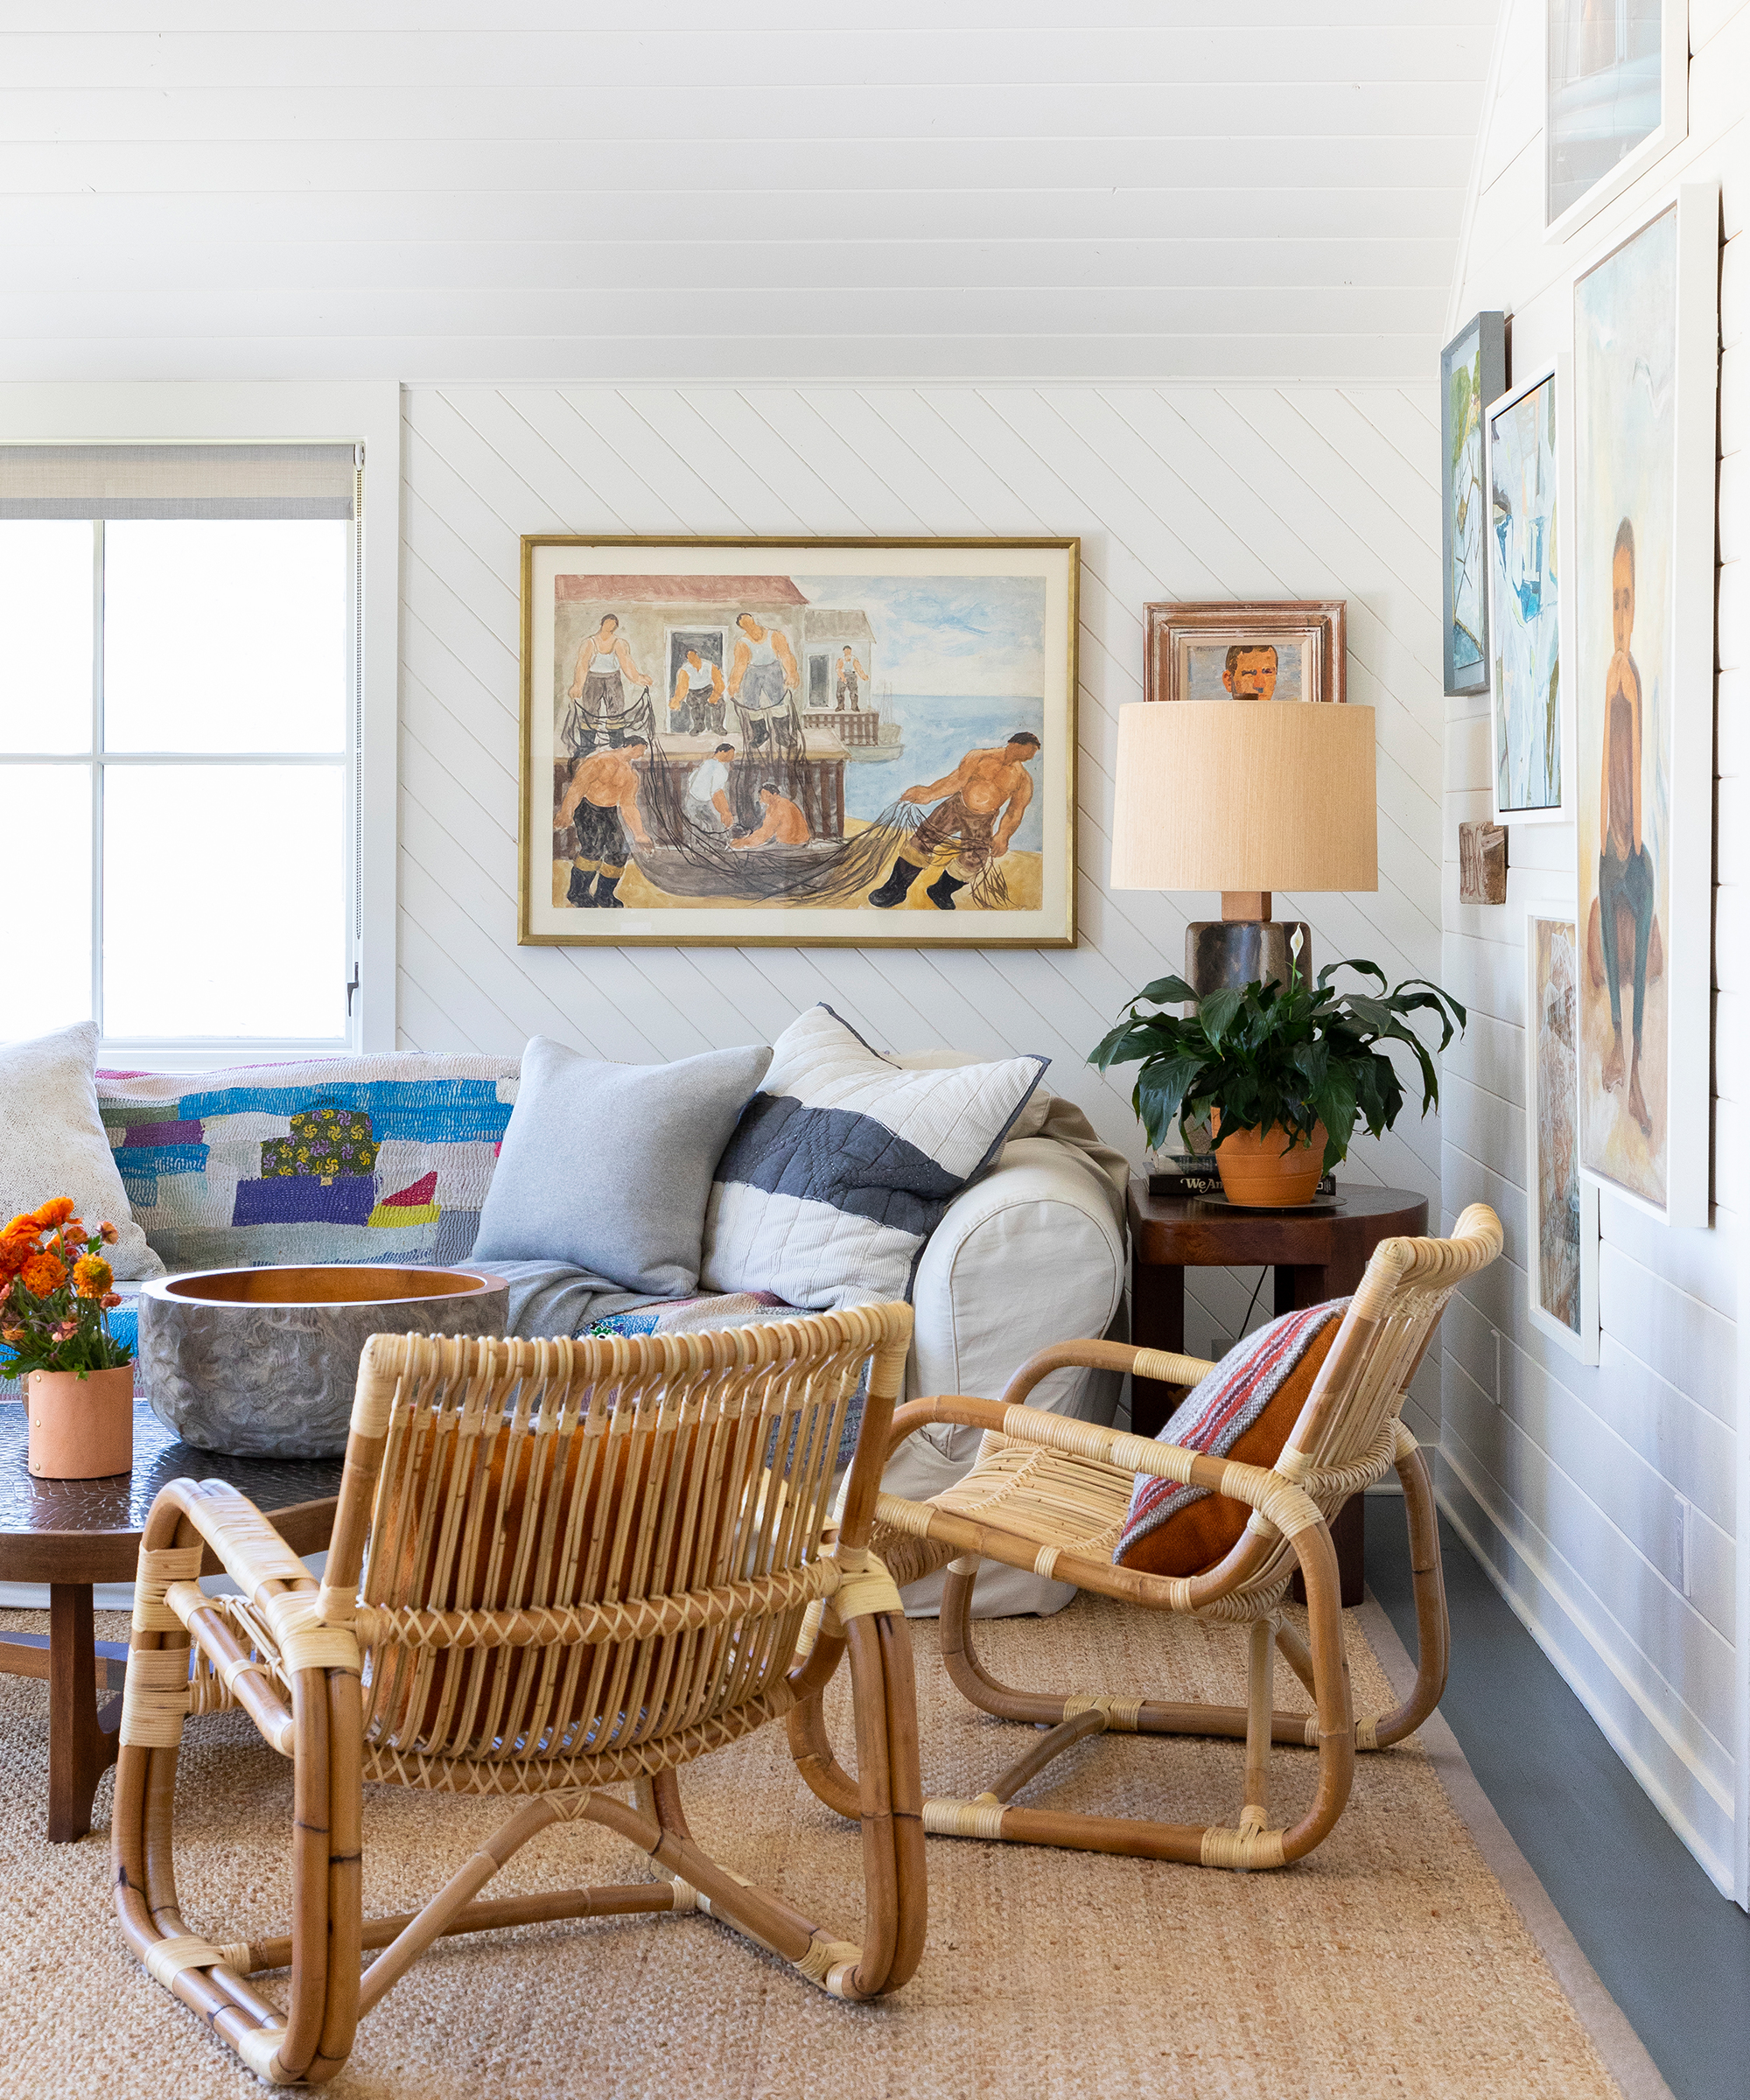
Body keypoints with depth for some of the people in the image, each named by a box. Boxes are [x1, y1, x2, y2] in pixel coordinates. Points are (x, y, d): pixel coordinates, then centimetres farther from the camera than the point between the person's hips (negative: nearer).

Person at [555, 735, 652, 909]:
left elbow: (629, 806, 19)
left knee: (620, 852, -2)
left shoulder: (631, 775, 10)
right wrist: (565, 814, -27)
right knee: (593, 848, -22)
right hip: (588, 809, -7)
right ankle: (576, 892, -8)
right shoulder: (601, 760, -13)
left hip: (609, 813, 7)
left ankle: (604, 895, 15)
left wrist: (639, 834, 15)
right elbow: (578, 786, -18)